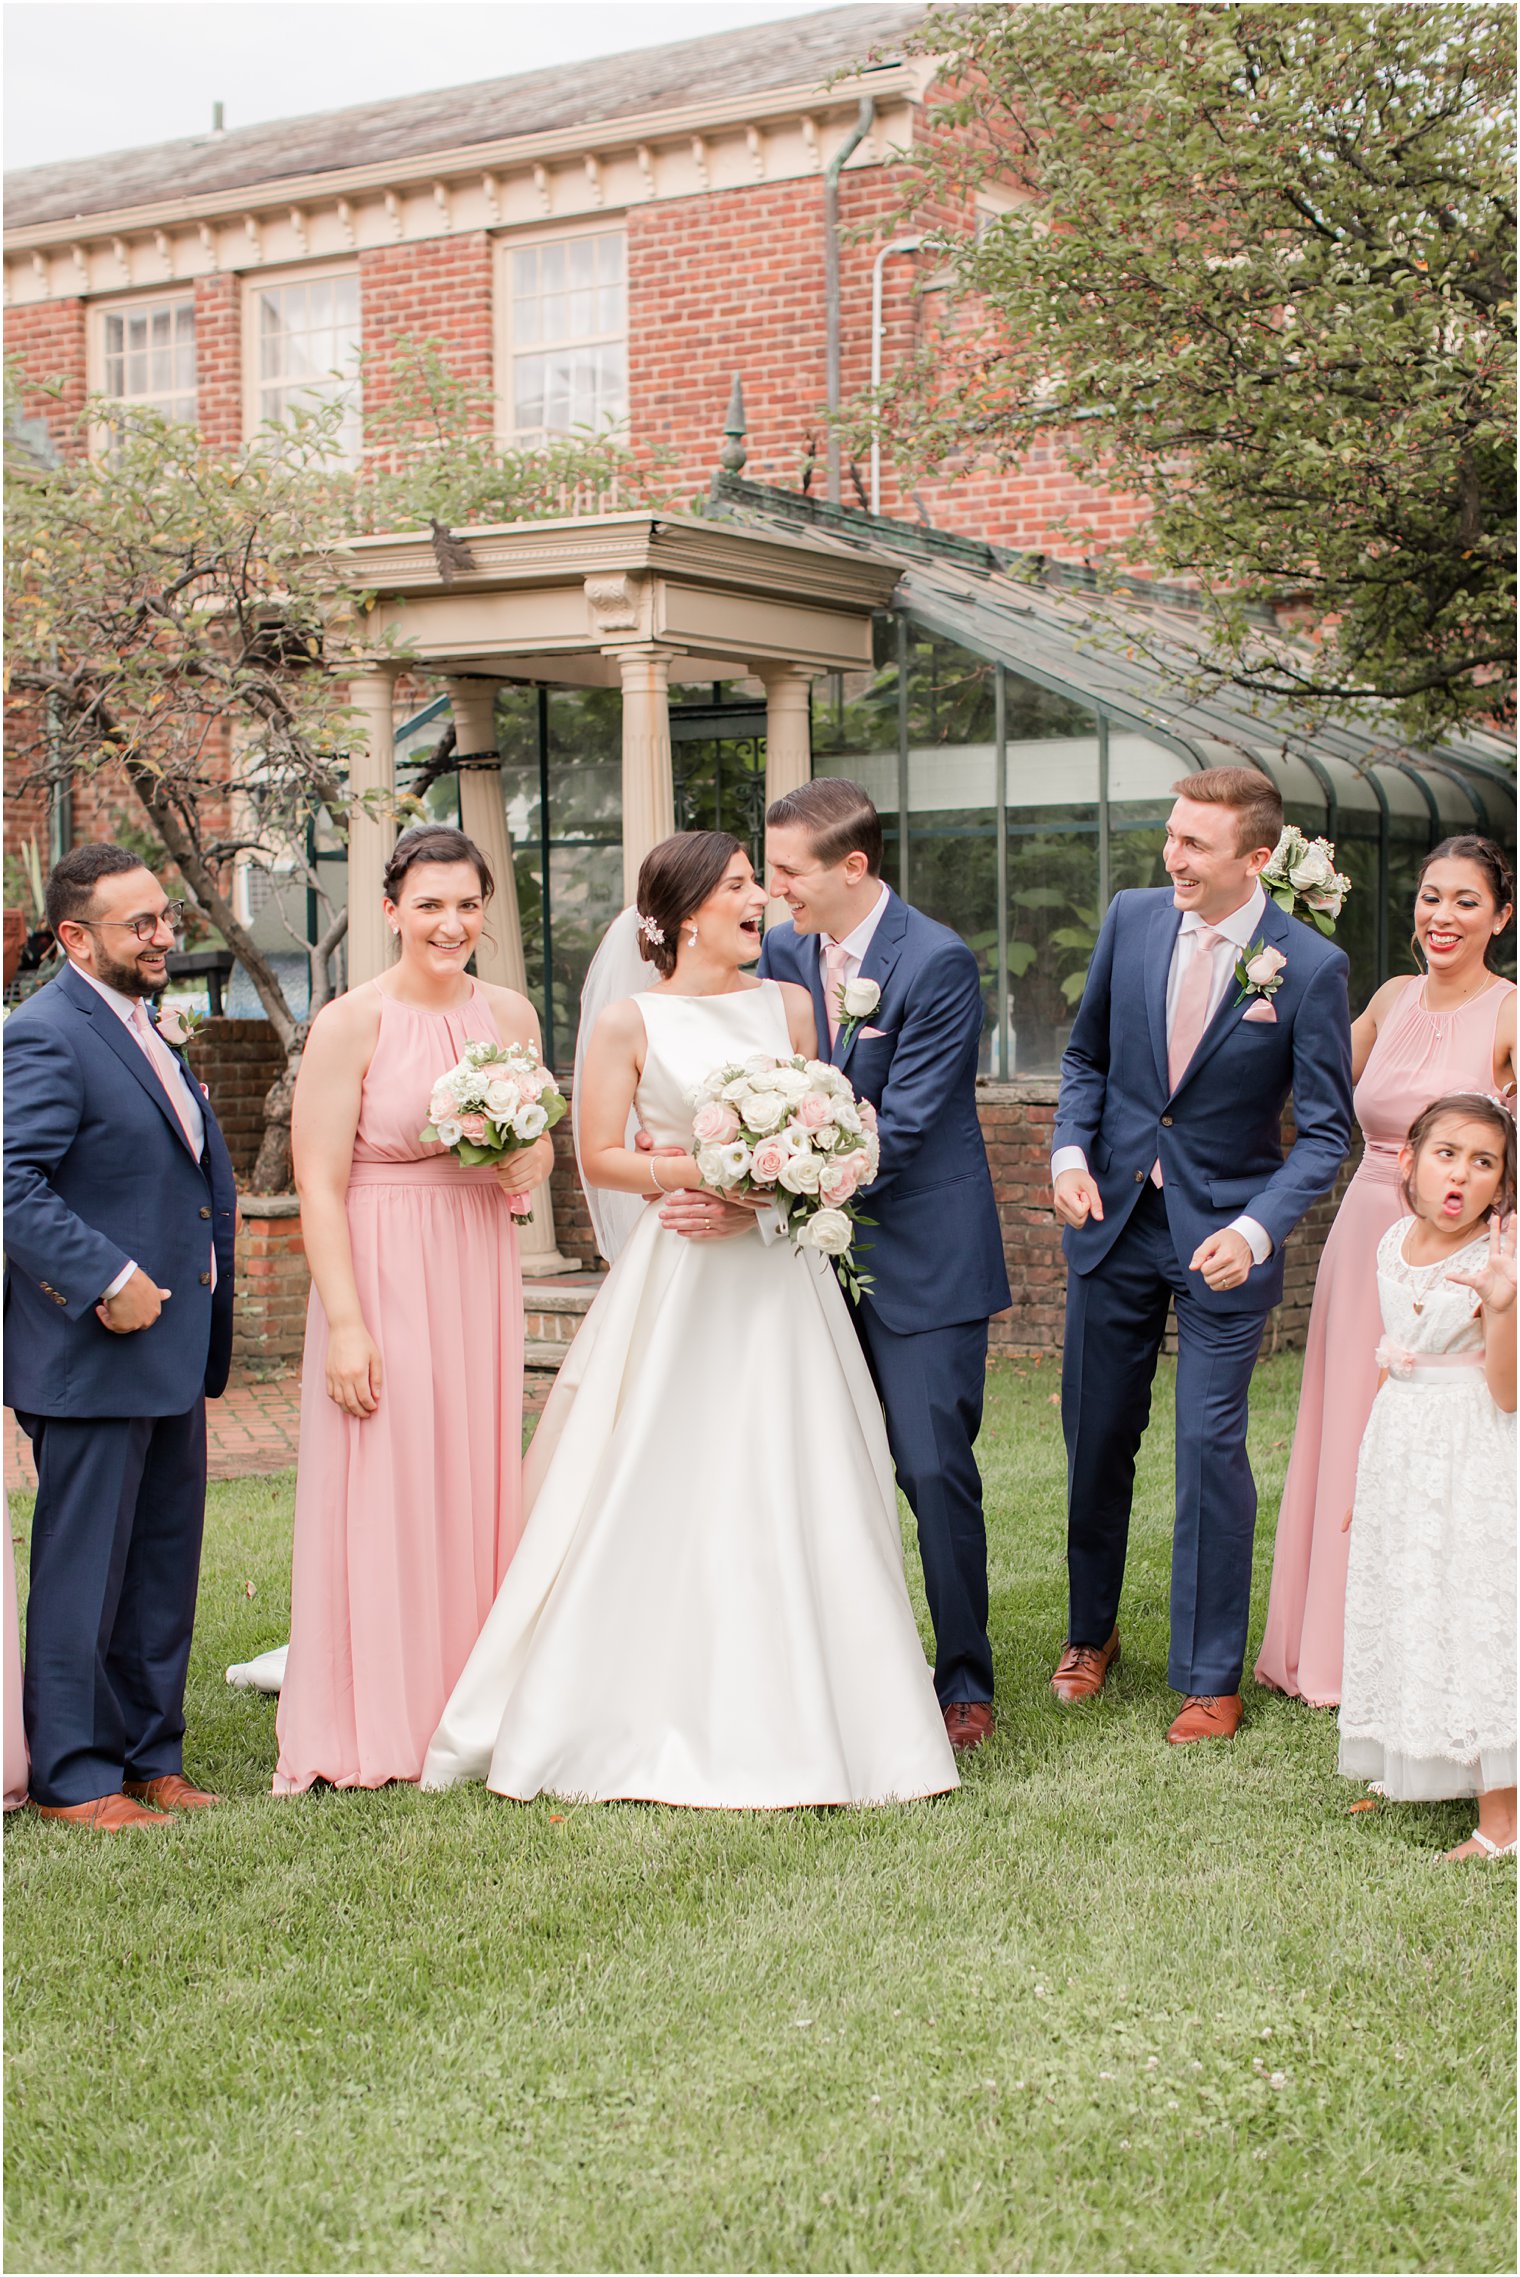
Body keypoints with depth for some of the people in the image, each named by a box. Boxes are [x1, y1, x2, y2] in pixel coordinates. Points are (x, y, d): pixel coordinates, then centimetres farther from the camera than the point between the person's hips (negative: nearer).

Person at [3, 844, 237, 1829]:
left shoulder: (139, 1027, 16)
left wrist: (201, 1276, 13)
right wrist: (111, 1280, -23)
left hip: (168, 1352, 9)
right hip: (94, 1353, -9)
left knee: (163, 1569, 15)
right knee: (85, 1571, 0)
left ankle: (151, 1760, 25)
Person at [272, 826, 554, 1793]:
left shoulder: (511, 1014, 7)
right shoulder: (352, 1023, -9)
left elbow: (540, 1145, 17)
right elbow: (319, 1185, -12)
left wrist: (528, 1170, -7)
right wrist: (345, 1323, -17)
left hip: (480, 1275, 5)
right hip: (380, 1274, -5)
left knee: (477, 1480, 10)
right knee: (383, 1487, -2)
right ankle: (376, 1727, 8)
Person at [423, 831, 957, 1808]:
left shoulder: (788, 1006, 9)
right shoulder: (632, 1023, -1)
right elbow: (600, 1154, -3)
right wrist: (689, 1174, -16)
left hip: (783, 1273, 4)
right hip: (680, 1276, -3)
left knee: (793, 1492, 3)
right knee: (663, 1494, -2)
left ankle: (795, 1715, 14)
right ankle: (657, 1717, 9)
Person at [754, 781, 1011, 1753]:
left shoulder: (938, 962, -16)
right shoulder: (783, 953, 3)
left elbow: (901, 1125, -22)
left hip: (923, 1259, -6)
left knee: (935, 1469, -5)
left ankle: (964, 1683, 10)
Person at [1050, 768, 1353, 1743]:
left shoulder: (1311, 967, -14)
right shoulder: (1133, 917, -3)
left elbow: (1326, 1131, -11)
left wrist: (1258, 1228, -26)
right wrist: (1070, 1151, -7)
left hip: (1224, 1235, -4)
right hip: (1115, 1220, 4)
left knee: (1212, 1448, -2)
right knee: (1096, 1436, 13)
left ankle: (1212, 1678, 13)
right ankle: (1093, 1633, 35)